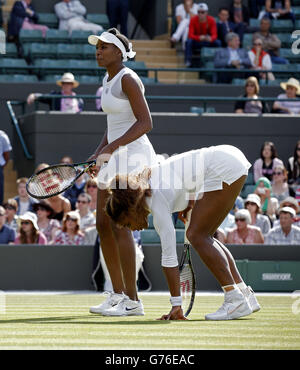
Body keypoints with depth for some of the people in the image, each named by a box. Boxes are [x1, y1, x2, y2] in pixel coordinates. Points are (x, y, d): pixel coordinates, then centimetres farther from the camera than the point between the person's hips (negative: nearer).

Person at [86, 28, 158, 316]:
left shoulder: (128, 79, -12)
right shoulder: (108, 81, 16)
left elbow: (145, 123, -19)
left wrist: (113, 146, -27)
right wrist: (98, 154, 10)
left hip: (132, 155, -10)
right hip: (115, 159, 10)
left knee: (119, 225, -12)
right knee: (103, 225, 8)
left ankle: (132, 301, -9)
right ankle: (118, 293, 15)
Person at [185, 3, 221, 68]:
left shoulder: (211, 20, -12)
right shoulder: (193, 19, -15)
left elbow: (214, 35, -19)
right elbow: (190, 35, -21)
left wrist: (210, 39, -44)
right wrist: (199, 37, -42)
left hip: (208, 42, 1)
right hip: (196, 42, -1)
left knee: (218, 42, -28)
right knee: (189, 41, -33)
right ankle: (188, 61, -29)